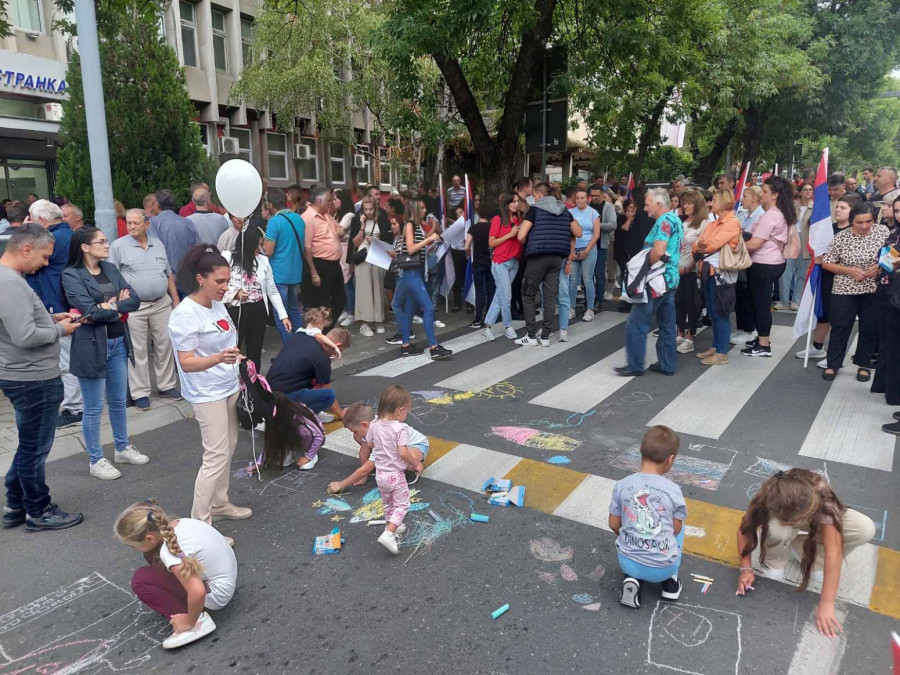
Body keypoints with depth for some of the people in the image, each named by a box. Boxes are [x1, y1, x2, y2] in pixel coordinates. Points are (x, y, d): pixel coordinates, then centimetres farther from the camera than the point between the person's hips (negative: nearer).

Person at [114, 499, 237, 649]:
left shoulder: (170, 551, -29)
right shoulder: (178, 523, -5)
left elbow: (198, 592, -34)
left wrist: (190, 622, -17)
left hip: (215, 594, -9)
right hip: (225, 575, 9)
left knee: (139, 580, -9)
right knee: (153, 555, 9)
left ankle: (197, 621, -7)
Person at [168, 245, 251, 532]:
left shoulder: (218, 304, 5)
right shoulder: (185, 314, -20)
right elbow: (186, 363, -23)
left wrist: (238, 372, 22)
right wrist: (218, 359, -39)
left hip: (230, 388, 8)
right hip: (208, 395, -8)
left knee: (228, 448, 15)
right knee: (217, 457, -6)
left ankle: (219, 503, 32)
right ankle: (199, 524, 6)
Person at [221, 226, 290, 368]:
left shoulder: (263, 260, 5)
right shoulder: (227, 258, -5)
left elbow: (272, 291, 6)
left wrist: (283, 315, 1)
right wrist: (233, 293, -19)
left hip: (258, 311, 3)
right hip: (235, 312, -3)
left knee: (255, 352, 14)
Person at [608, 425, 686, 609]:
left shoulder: (621, 485, -9)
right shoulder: (673, 490, -14)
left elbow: (614, 525, 1)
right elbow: (676, 529, -1)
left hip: (628, 563, 0)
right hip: (663, 568, 0)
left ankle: (632, 579, 10)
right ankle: (670, 580, 18)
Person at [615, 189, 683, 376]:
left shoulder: (664, 221, -16)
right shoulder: (676, 220, 15)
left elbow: (658, 252, -26)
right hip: (670, 279, 10)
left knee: (636, 324, -4)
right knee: (667, 325, 12)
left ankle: (635, 365, 1)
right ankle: (667, 365, 18)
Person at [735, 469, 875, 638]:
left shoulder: (822, 500, -42)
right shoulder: (768, 498, -37)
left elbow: (834, 551, -45)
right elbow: (745, 529, -22)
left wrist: (826, 604, -47)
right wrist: (746, 569, -30)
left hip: (817, 522, 2)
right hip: (779, 520, -2)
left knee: (866, 529, -27)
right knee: (776, 529, -38)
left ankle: (799, 544, -5)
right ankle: (774, 559, -3)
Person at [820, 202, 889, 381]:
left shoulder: (883, 231, -4)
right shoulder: (841, 237, -10)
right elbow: (826, 263, -3)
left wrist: (880, 266, -12)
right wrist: (850, 270, -15)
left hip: (874, 290, 2)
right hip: (845, 290, -2)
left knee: (870, 328, 11)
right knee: (840, 328, 5)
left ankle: (864, 364, 27)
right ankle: (833, 364, 18)